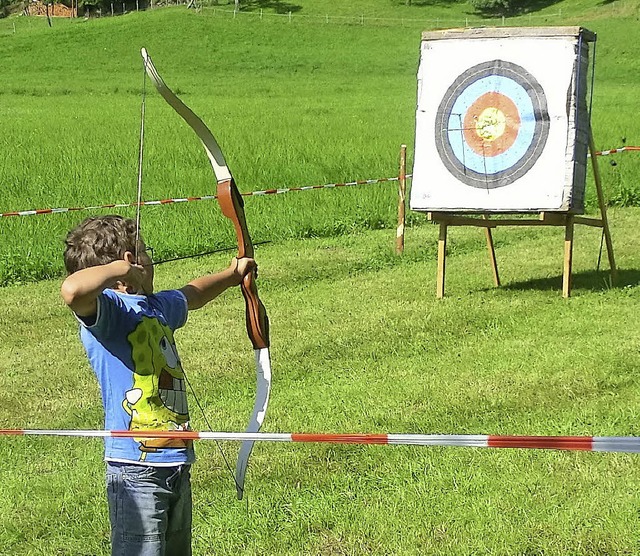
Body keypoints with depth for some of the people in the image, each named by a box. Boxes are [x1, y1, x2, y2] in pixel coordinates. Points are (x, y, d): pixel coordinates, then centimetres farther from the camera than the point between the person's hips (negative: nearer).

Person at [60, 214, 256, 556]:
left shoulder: (157, 306, 14)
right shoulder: (108, 309, -13)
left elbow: (191, 295, 37)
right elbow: (72, 291, -37)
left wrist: (231, 275, 53)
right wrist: (118, 269, -21)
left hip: (177, 464, 9)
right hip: (136, 470, -9)